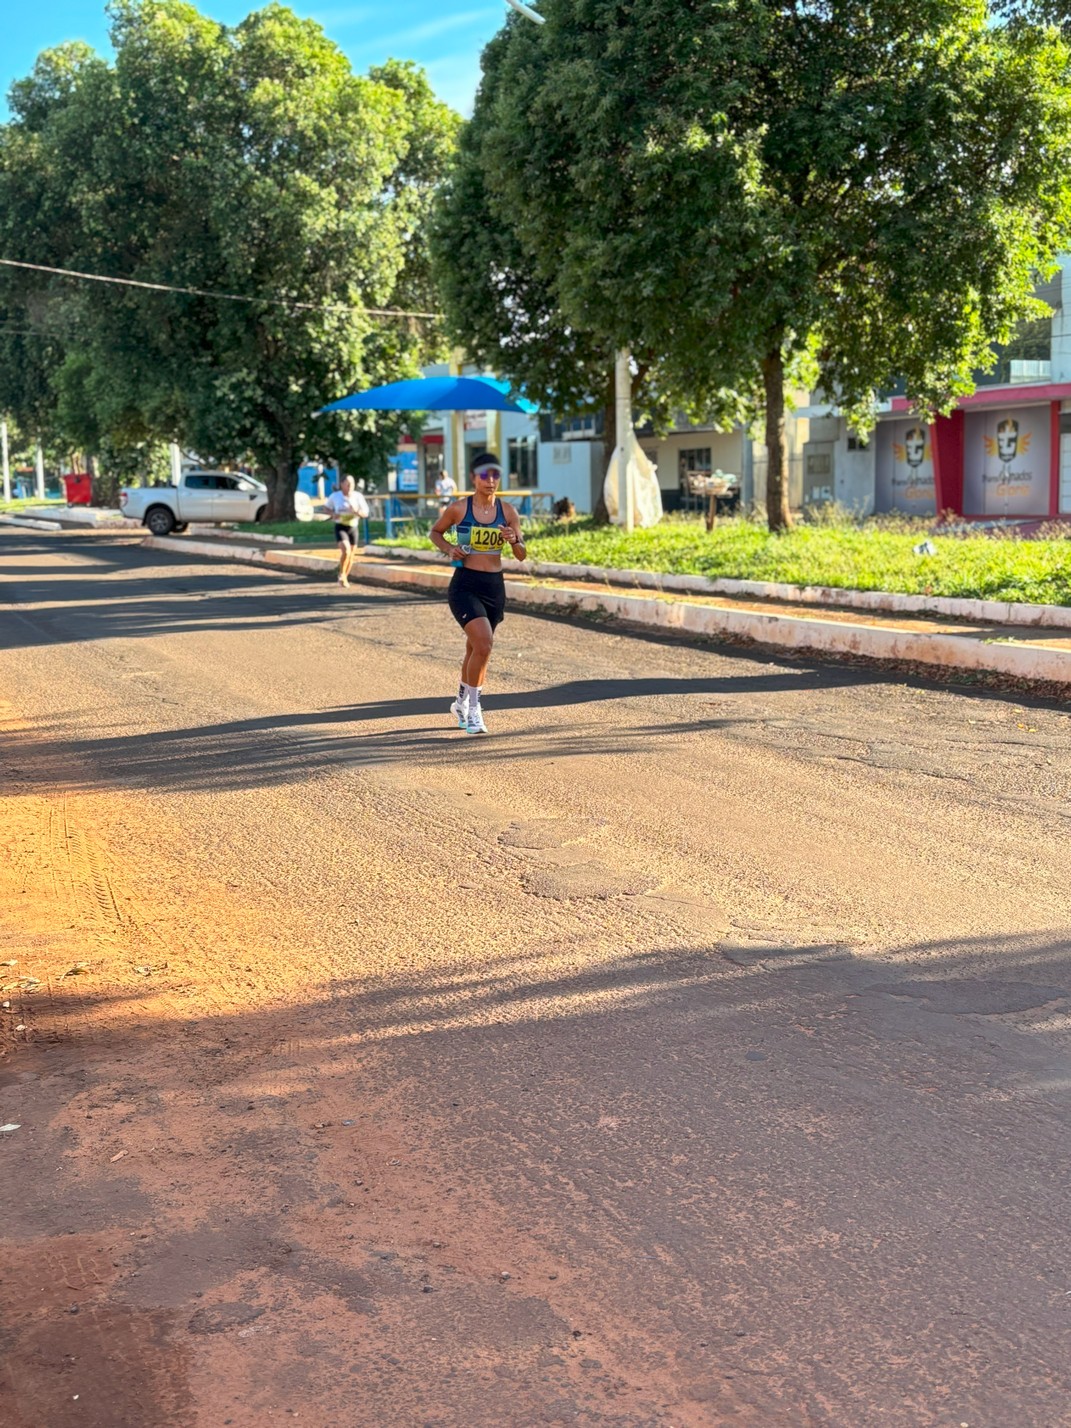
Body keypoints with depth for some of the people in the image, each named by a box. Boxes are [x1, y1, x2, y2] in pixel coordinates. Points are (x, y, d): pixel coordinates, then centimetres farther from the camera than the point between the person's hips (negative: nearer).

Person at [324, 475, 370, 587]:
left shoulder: (358, 496, -7)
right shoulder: (335, 496, -7)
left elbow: (365, 513, -3)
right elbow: (328, 507, 11)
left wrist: (357, 511, -24)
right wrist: (333, 514, -10)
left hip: (353, 527, 3)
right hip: (340, 527, -3)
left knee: (351, 555, 12)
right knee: (346, 551, -25)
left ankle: (344, 578, 34)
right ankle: (341, 574, -5)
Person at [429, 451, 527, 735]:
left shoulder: (507, 512, 1)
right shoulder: (458, 508, -6)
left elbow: (522, 555, 5)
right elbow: (435, 532, 11)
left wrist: (514, 540, -16)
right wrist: (448, 549, -9)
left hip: (495, 586, 4)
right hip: (465, 586, -4)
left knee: (476, 648, 17)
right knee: (484, 644, -20)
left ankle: (462, 703, 39)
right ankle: (473, 709, -5)